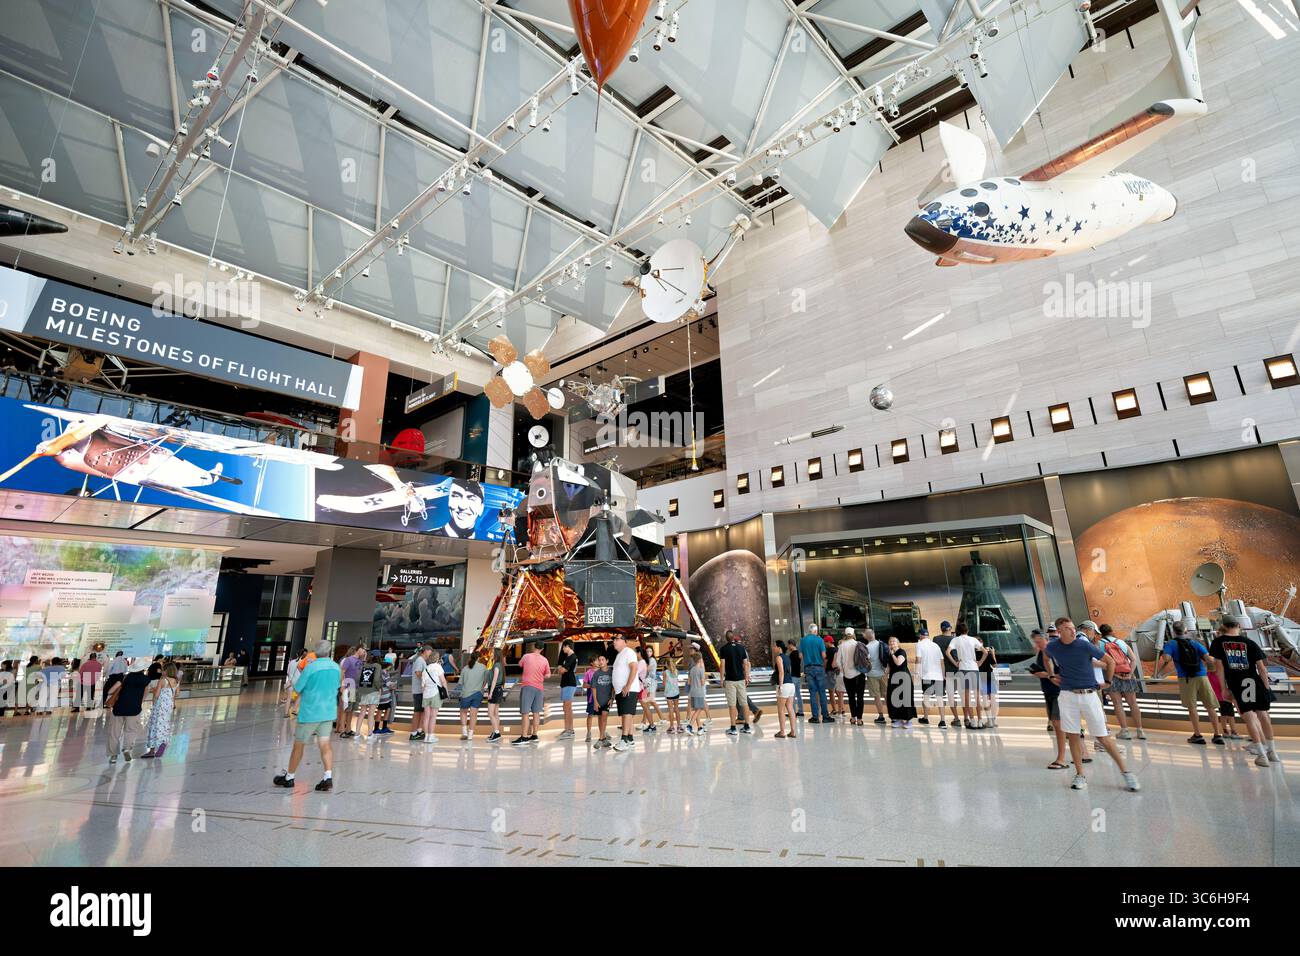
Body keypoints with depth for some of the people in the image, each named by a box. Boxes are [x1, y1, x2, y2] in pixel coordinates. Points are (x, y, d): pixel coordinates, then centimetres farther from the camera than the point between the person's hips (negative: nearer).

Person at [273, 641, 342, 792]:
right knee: (325, 744, 4)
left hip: (310, 712, -4)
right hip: (329, 712, 4)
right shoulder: (336, 667, 0)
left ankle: (289, 777, 28)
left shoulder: (310, 668, -16)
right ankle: (328, 777, -7)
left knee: (298, 744, 13)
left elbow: (297, 688, -5)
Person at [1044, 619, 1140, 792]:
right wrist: (1051, 675, 16)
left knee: (1103, 737, 1)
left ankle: (1125, 772, 16)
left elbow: (1110, 662, 3)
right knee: (1072, 736, 4)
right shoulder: (1052, 647, -1)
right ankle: (1080, 775, 14)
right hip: (1067, 695, 2)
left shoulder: (1085, 646, -10)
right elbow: (1047, 657, 24)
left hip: (1089, 695, -2)